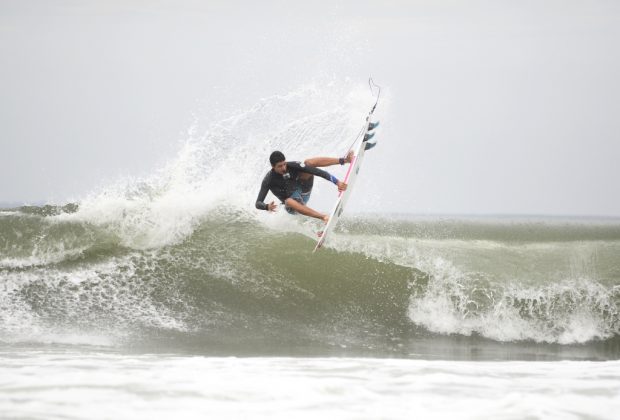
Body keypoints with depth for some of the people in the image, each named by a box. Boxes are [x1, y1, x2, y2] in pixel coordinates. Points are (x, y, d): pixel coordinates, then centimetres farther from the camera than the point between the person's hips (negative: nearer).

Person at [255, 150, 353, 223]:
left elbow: (317, 171, -22)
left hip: (303, 191, 3)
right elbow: (258, 203, -25)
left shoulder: (291, 166, -17)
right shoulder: (269, 180, -22)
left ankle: (344, 160, -24)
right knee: (288, 201, -42)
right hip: (294, 201, -3)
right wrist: (267, 207, -49)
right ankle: (323, 217, -53)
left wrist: (336, 182, -31)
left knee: (308, 163, -18)